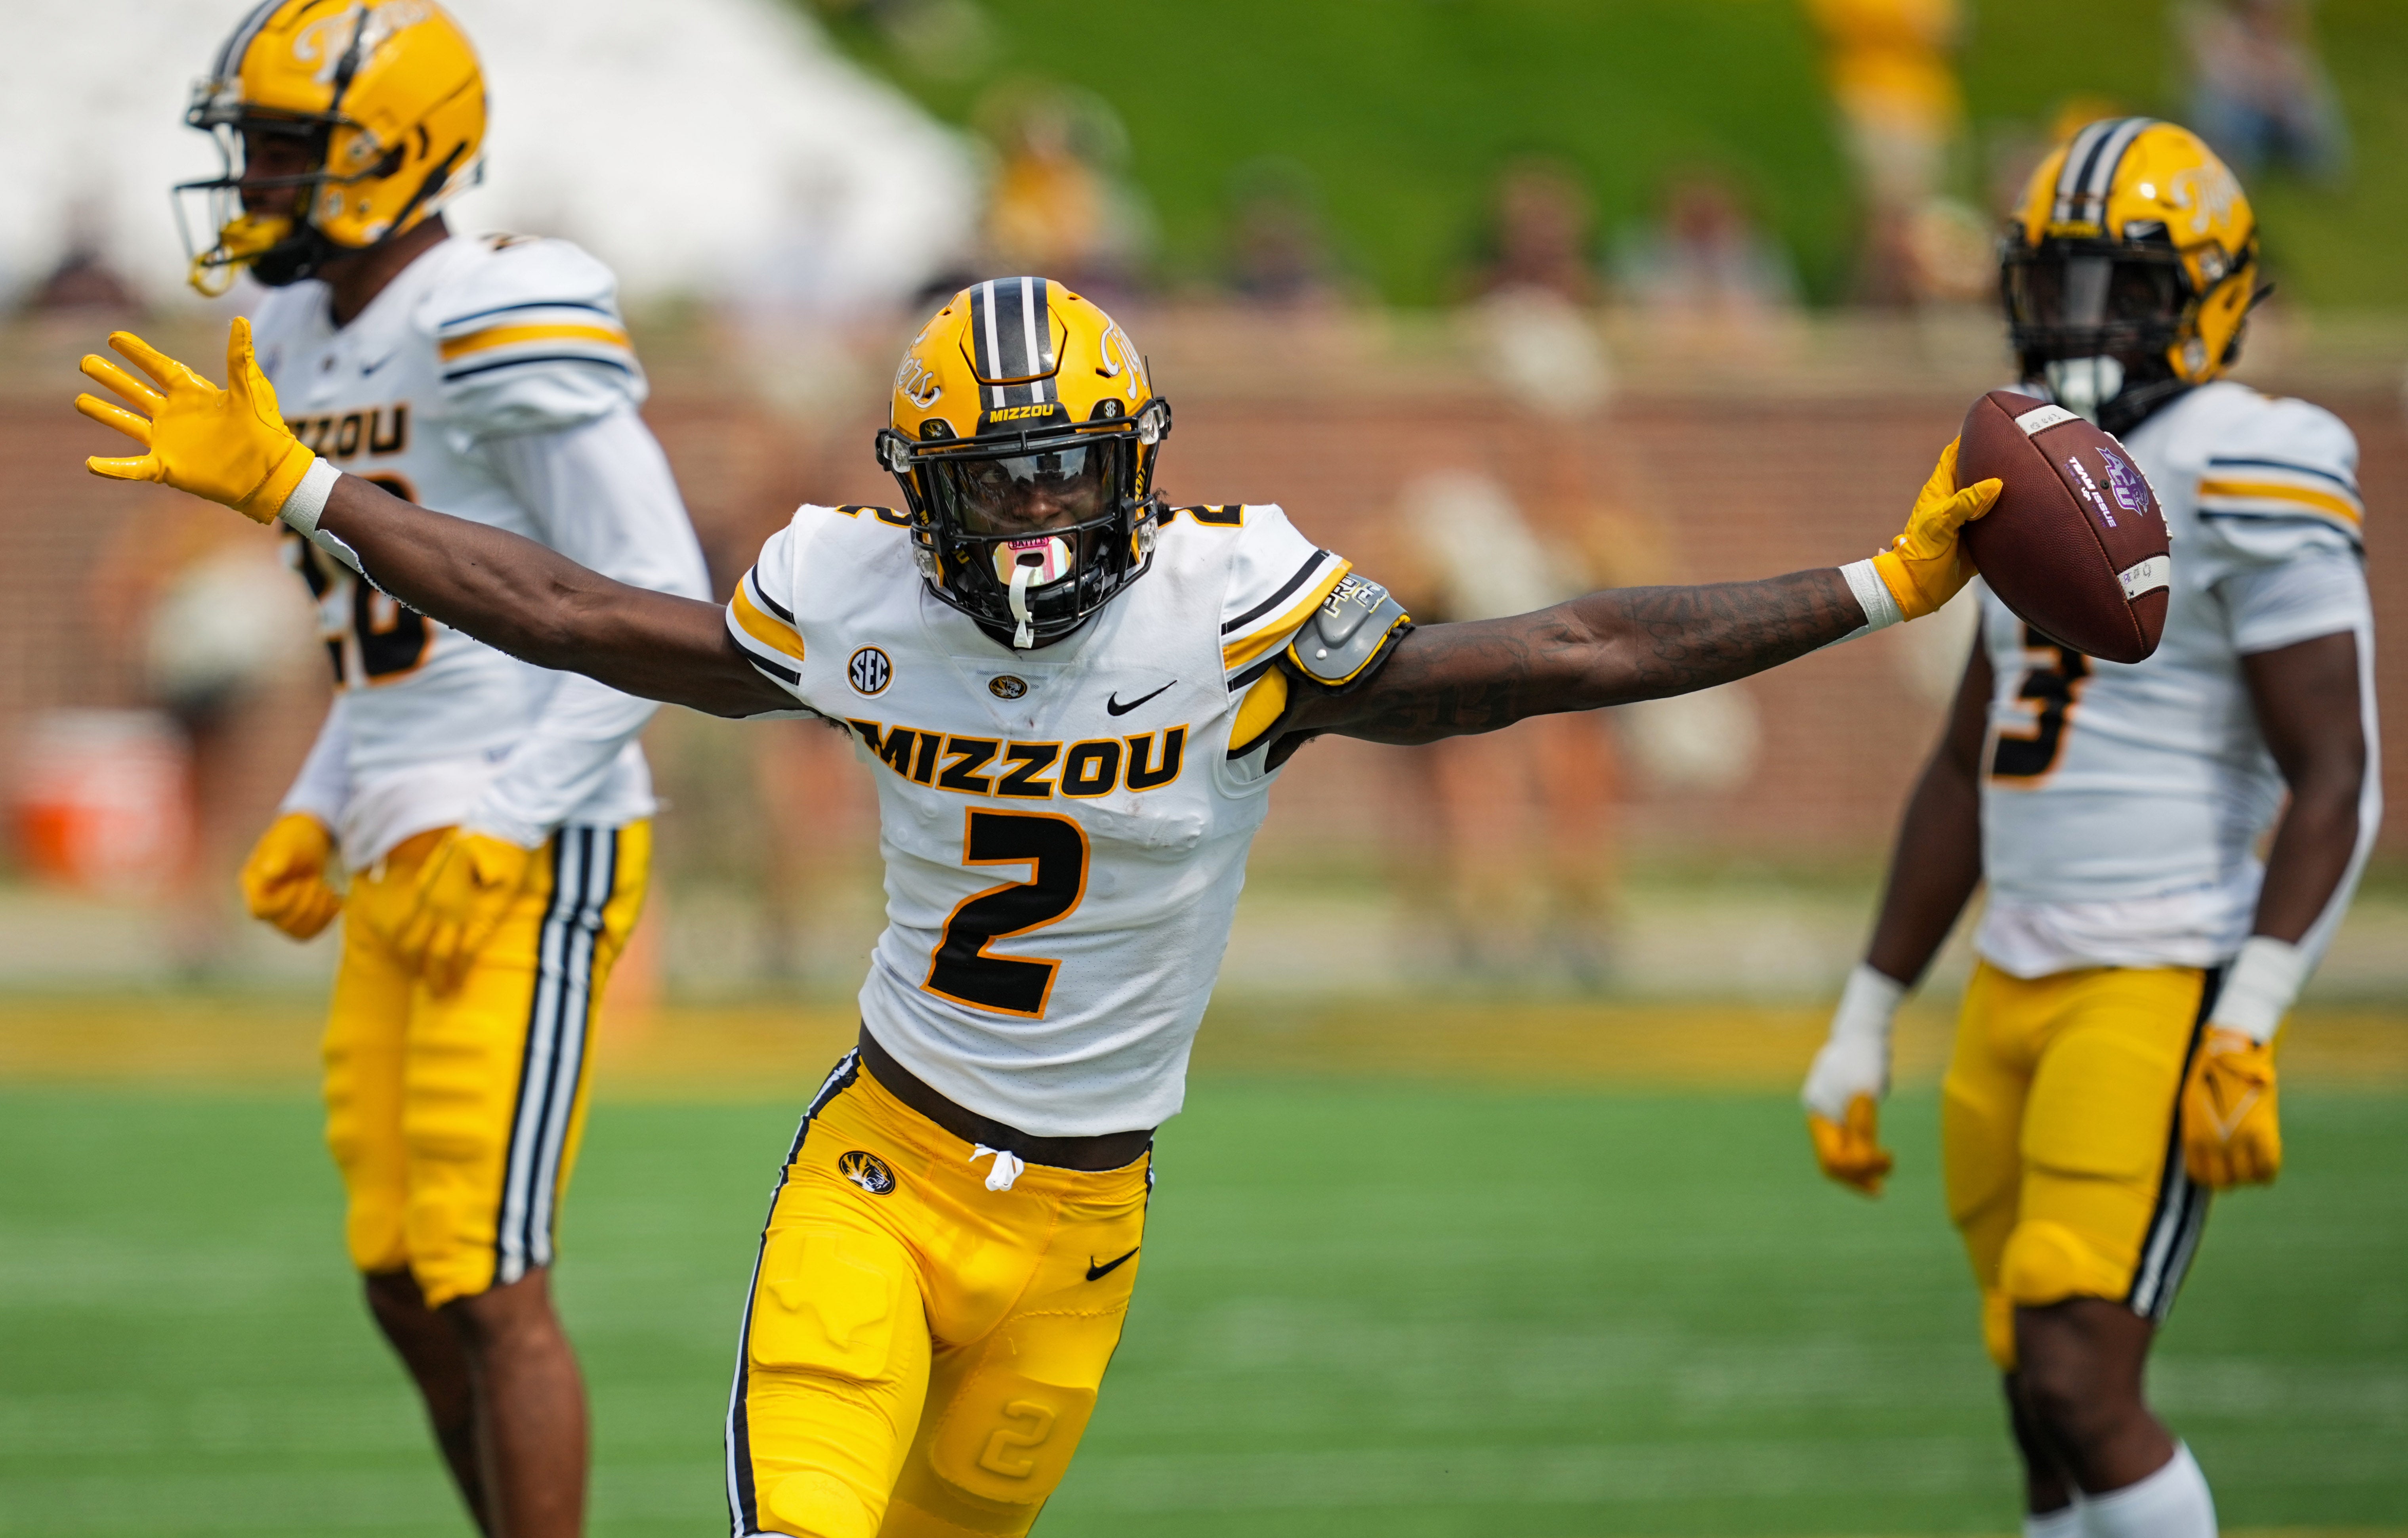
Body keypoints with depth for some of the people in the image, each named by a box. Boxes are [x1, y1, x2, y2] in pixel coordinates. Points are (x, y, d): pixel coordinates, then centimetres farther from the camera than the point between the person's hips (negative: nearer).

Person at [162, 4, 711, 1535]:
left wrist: (499, 831, -20)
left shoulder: (498, 338, -15)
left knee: (487, 1286, -10)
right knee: (408, 1289, 10)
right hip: (402, 878, 9)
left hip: (530, 870, -9)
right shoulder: (311, 343, 13)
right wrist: (318, 812, 12)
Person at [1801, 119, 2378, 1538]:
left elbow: (2336, 783, -15)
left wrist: (2248, 1027, -24)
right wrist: (1868, 1021, 21)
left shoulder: (2248, 483, -11)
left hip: (2164, 990, -8)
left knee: (2080, 1389, -16)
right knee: (2052, 1419, 9)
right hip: (2018, 989, 8)